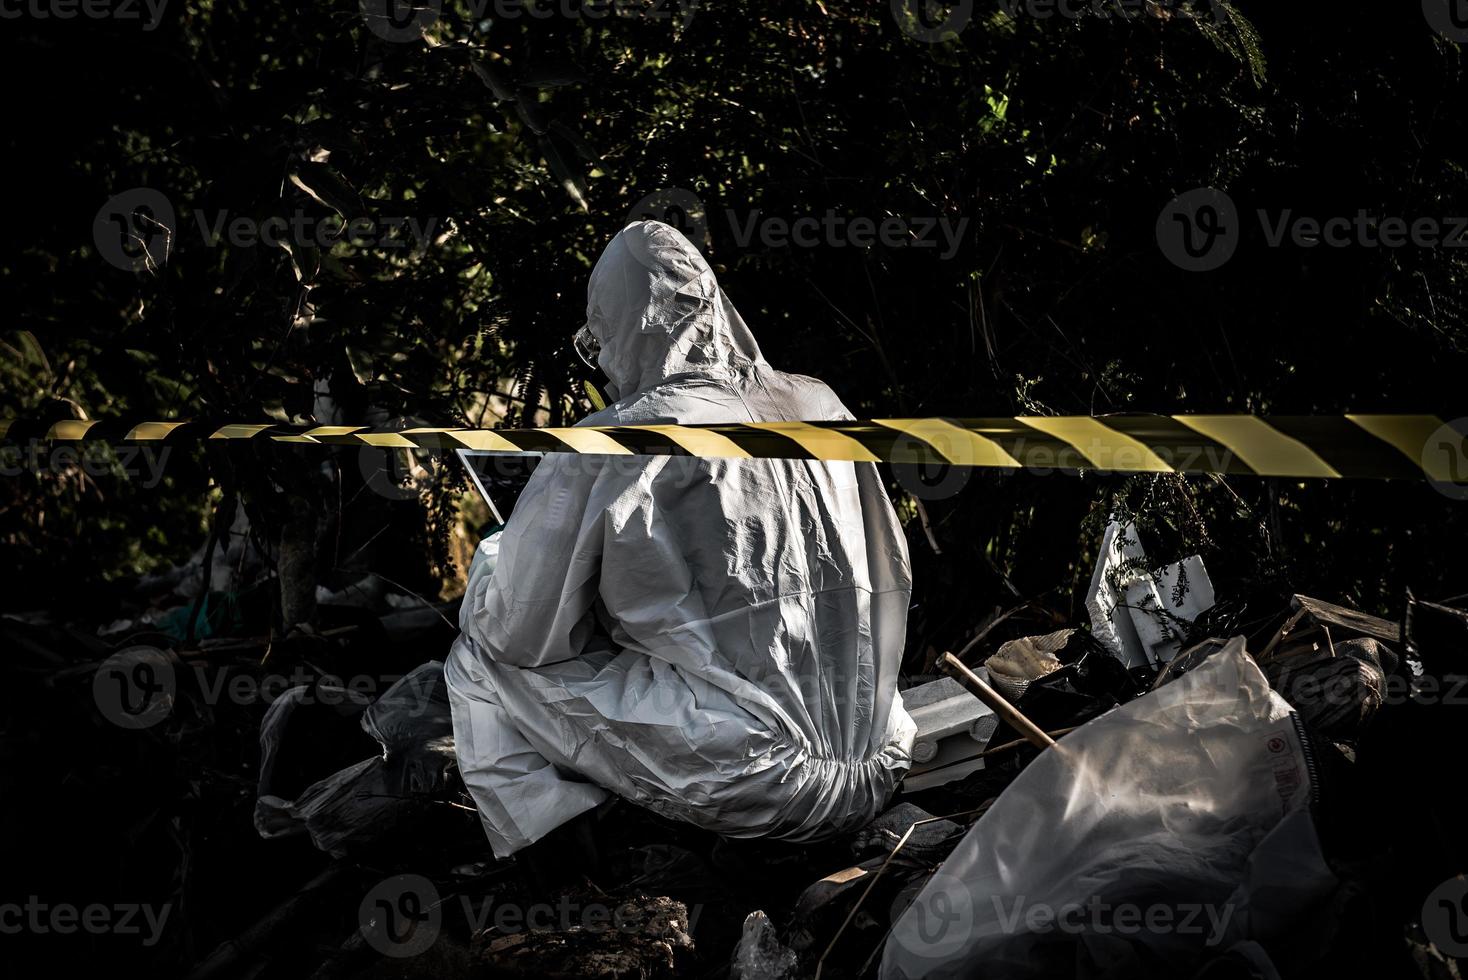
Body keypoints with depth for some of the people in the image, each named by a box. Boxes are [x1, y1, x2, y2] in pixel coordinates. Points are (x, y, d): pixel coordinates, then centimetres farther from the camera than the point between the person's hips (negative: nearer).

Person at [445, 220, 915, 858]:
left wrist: (484, 592, 20)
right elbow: (894, 573, 18)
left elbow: (521, 631, -4)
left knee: (484, 656, 9)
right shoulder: (819, 406, 7)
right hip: (873, 767, 7)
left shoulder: (602, 452, -10)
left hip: (751, 785, -7)